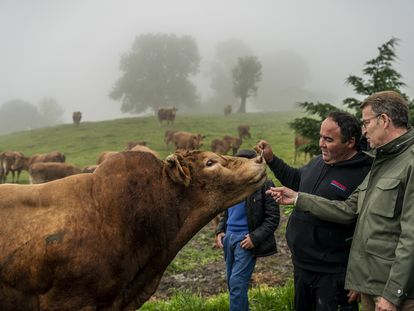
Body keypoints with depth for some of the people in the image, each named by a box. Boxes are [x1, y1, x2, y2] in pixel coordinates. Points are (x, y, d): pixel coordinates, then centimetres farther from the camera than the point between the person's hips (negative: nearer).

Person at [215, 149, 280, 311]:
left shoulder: (264, 186, -10)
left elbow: (273, 217, -10)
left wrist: (255, 237, -17)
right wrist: (220, 231, 5)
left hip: (245, 240, -6)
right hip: (229, 237, 6)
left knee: (237, 282, -10)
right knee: (232, 282, 14)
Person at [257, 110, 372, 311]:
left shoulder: (364, 176, -21)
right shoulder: (318, 162, 4)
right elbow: (297, 179, 27)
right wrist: (271, 159, 16)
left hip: (332, 276, -8)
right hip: (301, 265, 8)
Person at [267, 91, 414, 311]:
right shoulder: (382, 162, 16)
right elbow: (348, 210, 15)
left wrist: (393, 293, -20)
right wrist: (297, 199, 13)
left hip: (396, 287, -9)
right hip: (369, 284, 9)